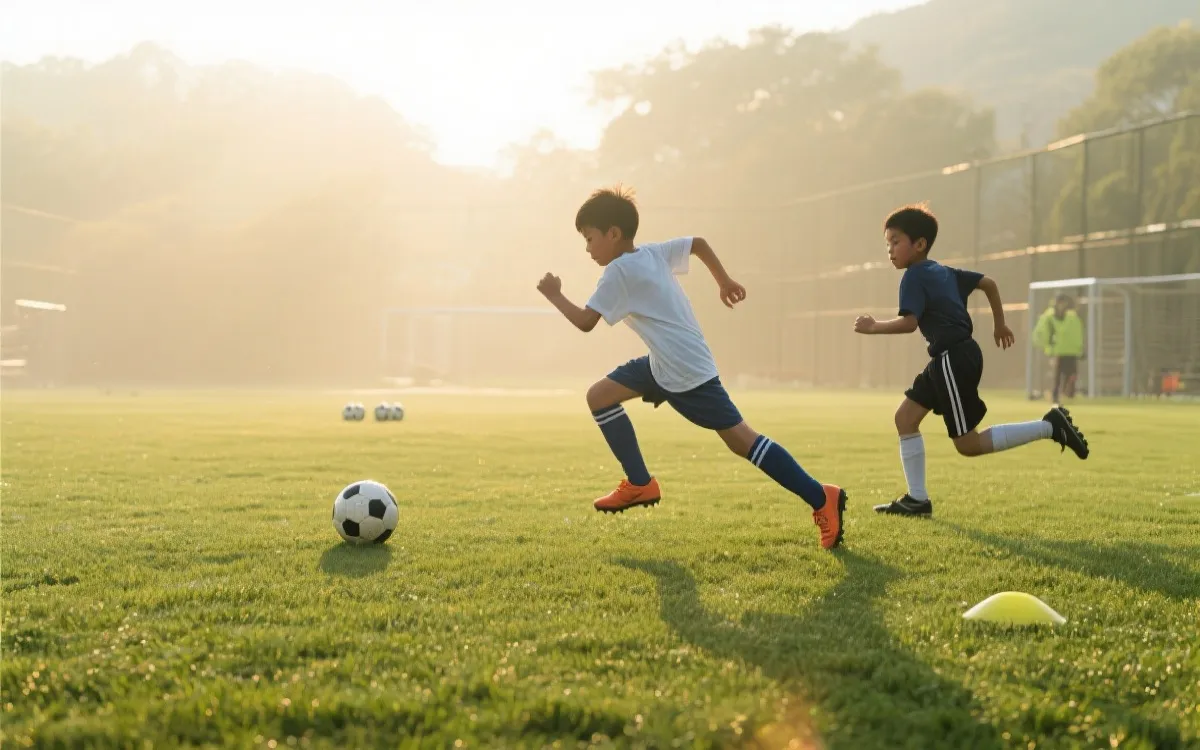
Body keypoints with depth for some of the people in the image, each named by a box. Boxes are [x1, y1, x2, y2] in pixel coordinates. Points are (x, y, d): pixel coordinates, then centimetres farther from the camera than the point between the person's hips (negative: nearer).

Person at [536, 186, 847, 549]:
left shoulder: (619, 271, -14)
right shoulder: (653, 252, 11)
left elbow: (585, 321, -15)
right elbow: (698, 242, 22)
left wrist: (555, 296, 0)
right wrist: (724, 281, 30)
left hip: (686, 372, -10)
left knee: (740, 439, -9)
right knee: (599, 396, 11)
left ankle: (822, 499, -9)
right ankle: (640, 484, 13)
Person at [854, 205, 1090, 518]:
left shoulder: (914, 276, -10)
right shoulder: (943, 272, 17)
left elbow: (909, 322, -22)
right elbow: (988, 282, 25)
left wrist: (875, 326, -8)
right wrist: (999, 324, 33)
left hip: (954, 360, -10)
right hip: (952, 358, 10)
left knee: (968, 444, -4)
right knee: (905, 417, 9)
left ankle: (1050, 426, -5)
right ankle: (917, 498, 10)